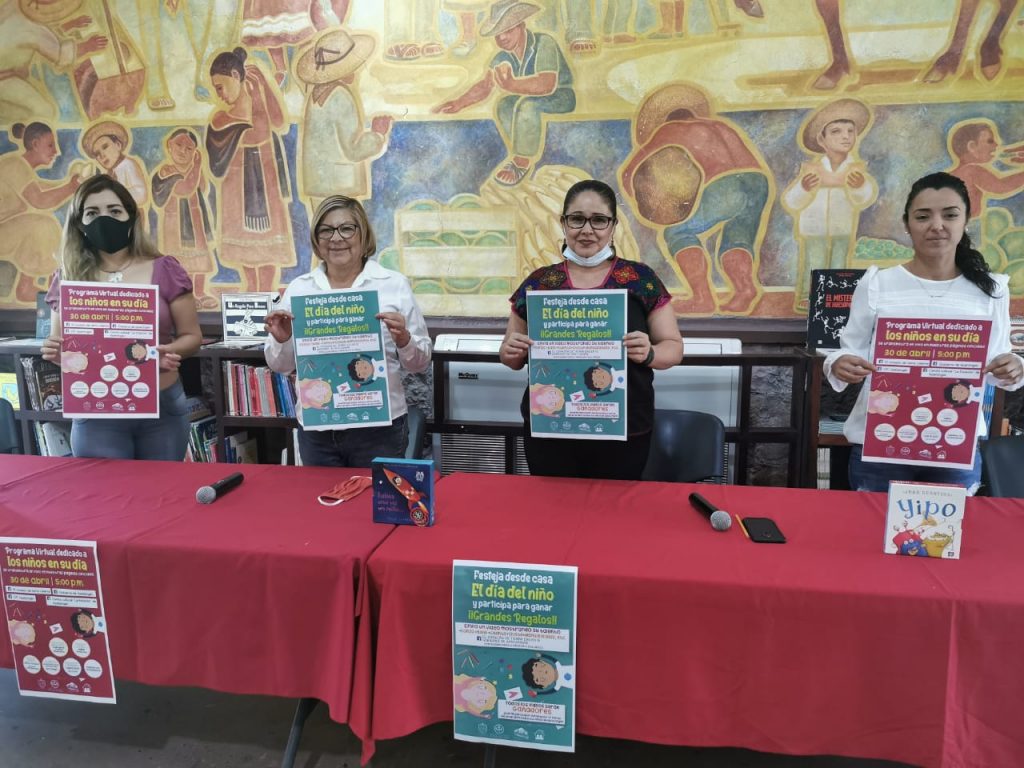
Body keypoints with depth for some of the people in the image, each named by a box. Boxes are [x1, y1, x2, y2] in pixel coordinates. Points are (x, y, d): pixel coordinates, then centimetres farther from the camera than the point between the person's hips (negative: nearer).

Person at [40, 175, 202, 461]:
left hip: (162, 406, 0)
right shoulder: (68, 279, 1)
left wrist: (170, 351, -19)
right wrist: (54, 351, -12)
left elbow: (191, 335, 0)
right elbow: (59, 346, 9)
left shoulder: (164, 270, -4)